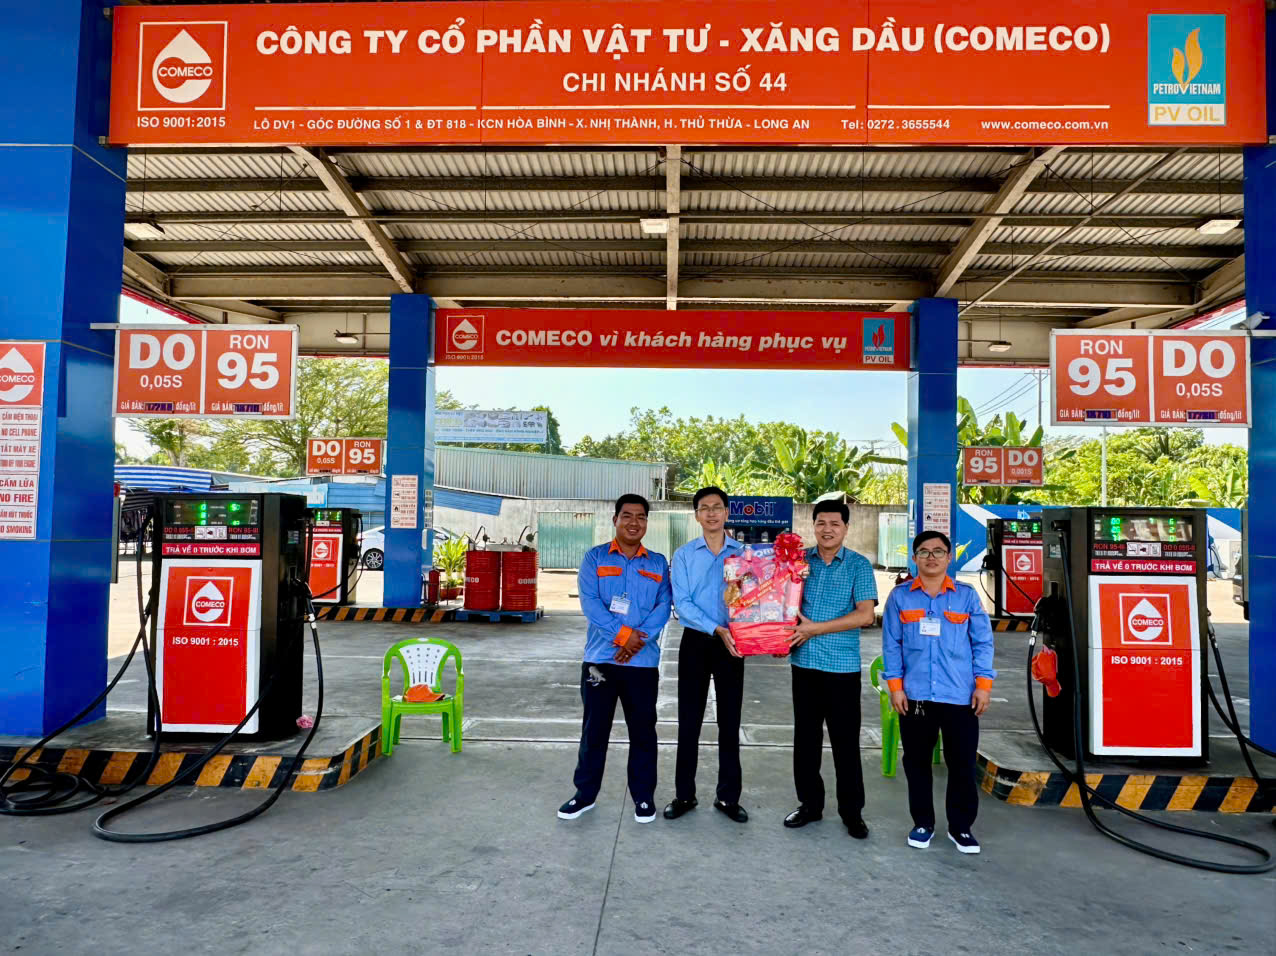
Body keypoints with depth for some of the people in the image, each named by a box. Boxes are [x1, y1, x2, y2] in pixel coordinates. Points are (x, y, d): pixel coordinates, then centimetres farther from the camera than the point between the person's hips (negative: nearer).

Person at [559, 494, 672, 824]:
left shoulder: (658, 563, 9)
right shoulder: (594, 558, 3)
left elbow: (664, 605, -1)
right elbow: (589, 602, -9)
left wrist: (639, 639, -16)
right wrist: (623, 634, -17)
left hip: (643, 661, 1)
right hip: (600, 658, -1)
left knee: (643, 731, 8)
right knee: (594, 729, 7)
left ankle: (644, 796, 23)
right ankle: (585, 794, 22)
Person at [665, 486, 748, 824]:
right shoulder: (684, 554, 0)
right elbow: (682, 602, -9)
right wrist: (717, 630, -21)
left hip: (732, 644, 1)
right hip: (695, 642, -1)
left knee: (730, 722, 8)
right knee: (689, 722, 5)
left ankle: (729, 796, 20)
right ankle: (684, 795, 18)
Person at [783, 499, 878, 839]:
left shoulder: (858, 565, -4)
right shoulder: (799, 560, 5)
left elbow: (865, 614, -13)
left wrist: (816, 628, -16)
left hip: (842, 666, -3)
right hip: (804, 662, 3)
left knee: (845, 741, 5)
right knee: (805, 738, 12)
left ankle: (852, 811, 19)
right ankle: (810, 804, 25)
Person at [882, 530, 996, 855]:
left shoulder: (967, 595, 3)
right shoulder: (900, 596, 3)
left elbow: (983, 643, 4)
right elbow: (891, 644, 3)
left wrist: (983, 685, -3)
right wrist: (895, 685, -3)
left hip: (960, 696, 0)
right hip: (915, 696, 1)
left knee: (962, 764, 5)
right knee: (917, 763, 10)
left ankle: (961, 826, 22)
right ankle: (923, 823, 26)